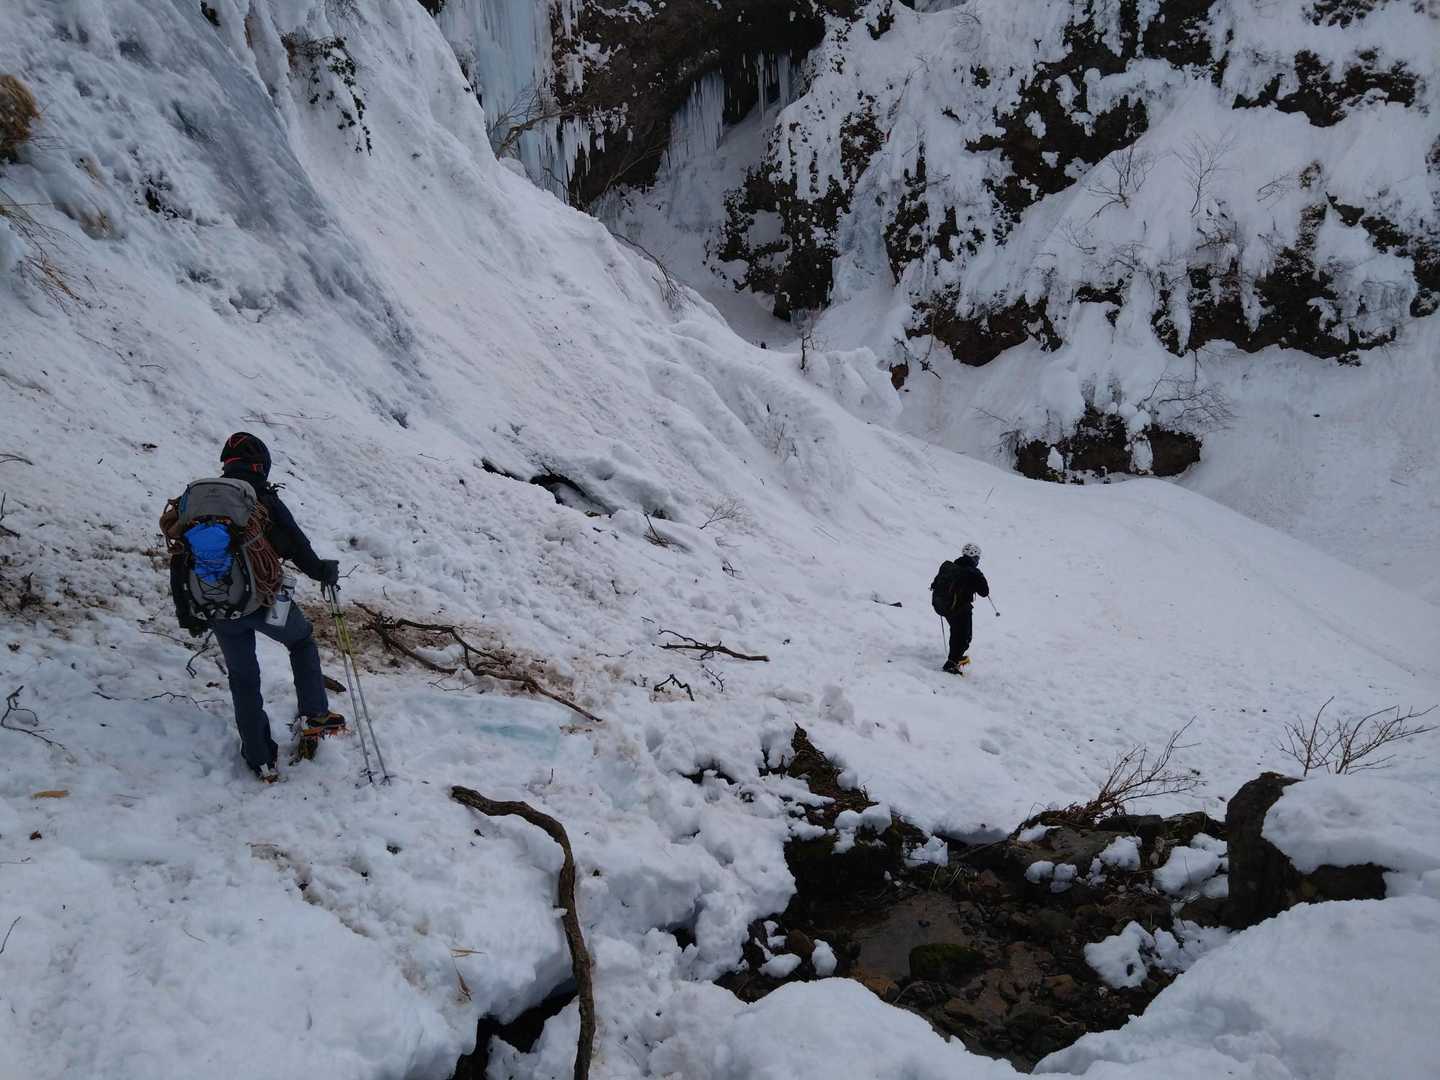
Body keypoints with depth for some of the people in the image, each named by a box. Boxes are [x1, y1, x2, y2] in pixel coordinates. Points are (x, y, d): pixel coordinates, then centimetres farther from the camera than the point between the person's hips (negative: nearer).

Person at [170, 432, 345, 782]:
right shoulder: (265, 501, -10)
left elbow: (179, 563, 8)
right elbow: (299, 551, -8)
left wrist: (186, 614, 18)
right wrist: (325, 572, 13)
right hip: (265, 602, -3)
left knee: (242, 678, 17)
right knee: (302, 640, 26)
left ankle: (260, 759, 21)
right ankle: (313, 716, 18)